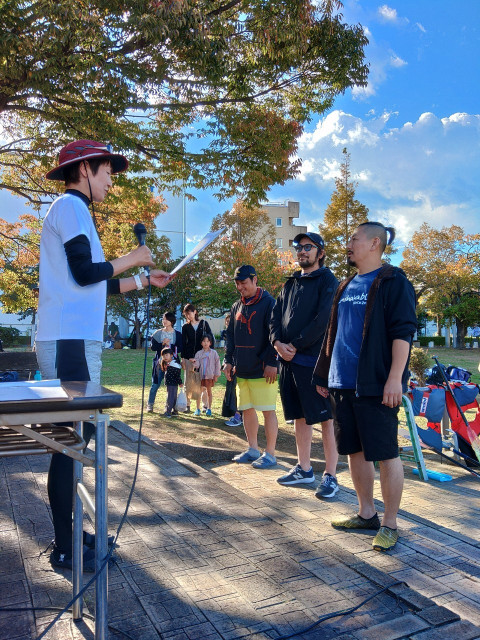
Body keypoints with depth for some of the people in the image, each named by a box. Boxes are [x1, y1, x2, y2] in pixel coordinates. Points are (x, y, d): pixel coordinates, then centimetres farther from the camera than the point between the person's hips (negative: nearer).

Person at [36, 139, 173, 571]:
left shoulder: (72, 210, 24)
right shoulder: (71, 206, -6)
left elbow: (93, 285, 24)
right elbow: (85, 273, -16)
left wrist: (144, 280, 25)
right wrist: (132, 259, -2)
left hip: (74, 341, 10)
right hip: (70, 343, -10)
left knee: (78, 435, 14)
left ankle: (69, 534, 25)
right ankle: (65, 549, 4)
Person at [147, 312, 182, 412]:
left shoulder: (177, 334, 4)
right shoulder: (157, 333, 7)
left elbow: (180, 348, -3)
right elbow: (152, 347, 0)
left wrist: (170, 346, -14)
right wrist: (162, 344, -14)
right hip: (159, 362, 1)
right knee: (155, 385, 3)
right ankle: (150, 405, 16)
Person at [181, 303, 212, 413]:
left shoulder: (204, 324, 6)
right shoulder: (185, 327, 8)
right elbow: (183, 343, 6)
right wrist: (182, 358, -1)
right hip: (189, 357, 1)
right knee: (189, 381, -2)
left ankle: (198, 406, 6)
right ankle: (188, 404, 6)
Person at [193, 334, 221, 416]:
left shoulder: (214, 353, -1)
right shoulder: (199, 353, 2)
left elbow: (217, 364, 2)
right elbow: (197, 365, -3)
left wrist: (216, 375, 0)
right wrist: (194, 362, -25)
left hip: (210, 375, -1)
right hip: (200, 375, 1)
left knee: (209, 391, 10)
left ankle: (209, 408, 20)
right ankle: (198, 409, 15)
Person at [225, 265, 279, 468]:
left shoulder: (268, 303, -6)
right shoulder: (236, 307, 15)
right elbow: (231, 336, 19)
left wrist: (272, 362, -16)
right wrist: (229, 360, 11)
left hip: (262, 369, -7)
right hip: (242, 369, 7)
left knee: (268, 411, -1)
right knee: (247, 410, 13)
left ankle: (270, 454, 9)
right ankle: (253, 449, 26)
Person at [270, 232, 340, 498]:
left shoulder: (328, 281, -3)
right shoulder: (291, 283, 18)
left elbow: (323, 319, -15)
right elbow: (276, 314, 14)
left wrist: (296, 345, -14)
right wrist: (278, 342, -5)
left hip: (316, 359, -7)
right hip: (289, 359, 7)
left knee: (326, 418, -1)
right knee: (300, 417, 14)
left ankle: (330, 476, 8)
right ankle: (304, 469, 26)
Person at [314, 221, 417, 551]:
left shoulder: (393, 282, -6)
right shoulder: (346, 286, 16)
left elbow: (403, 332, -14)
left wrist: (395, 378, -21)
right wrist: (325, 374, 19)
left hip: (375, 386, -8)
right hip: (344, 383, 8)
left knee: (385, 453, 1)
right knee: (355, 450, 14)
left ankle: (390, 524, 15)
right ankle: (367, 513, 29)